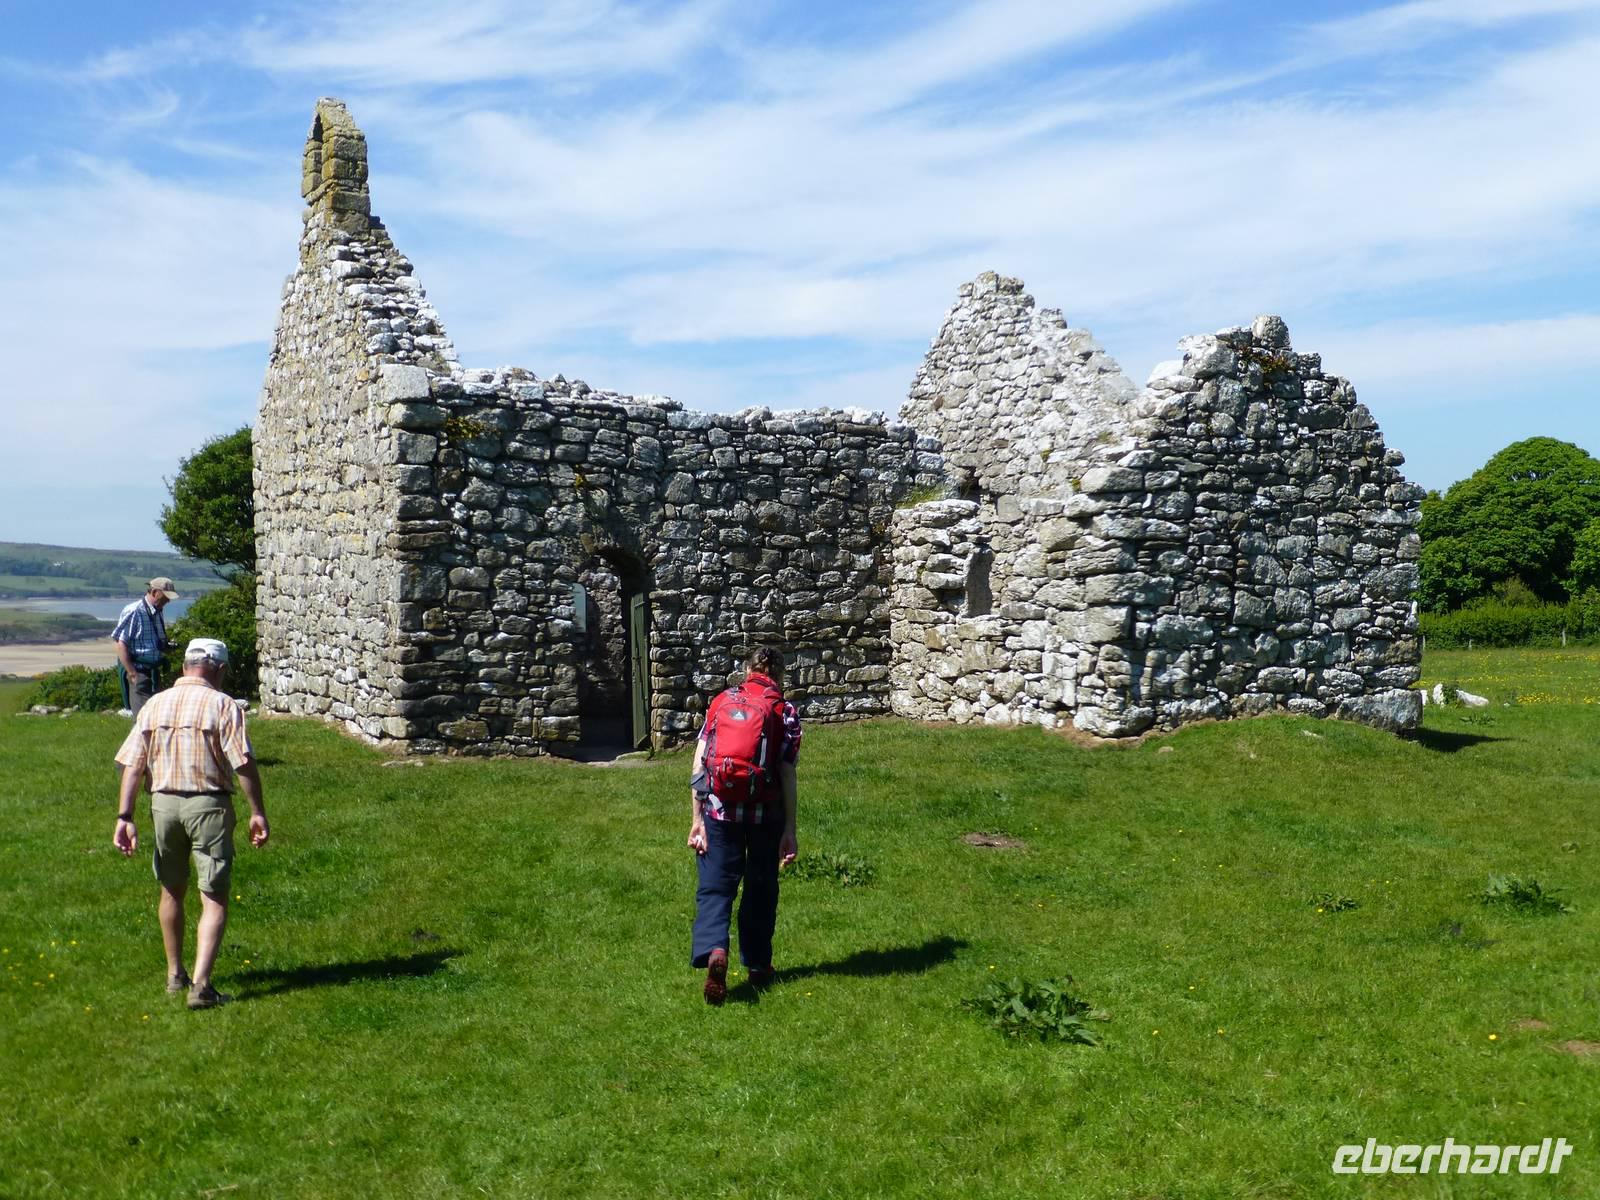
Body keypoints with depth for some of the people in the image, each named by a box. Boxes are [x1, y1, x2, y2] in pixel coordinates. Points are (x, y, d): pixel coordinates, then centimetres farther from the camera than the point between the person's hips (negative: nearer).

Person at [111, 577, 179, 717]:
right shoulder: (133, 612, -11)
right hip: (138, 672, -8)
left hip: (153, 672, 8)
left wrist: (167, 646, 5)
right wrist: (132, 674, -19)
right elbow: (121, 645, -15)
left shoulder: (158, 613, 13)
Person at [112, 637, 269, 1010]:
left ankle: (175, 975, 33)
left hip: (164, 803, 5)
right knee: (214, 899, -1)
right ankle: (200, 984, -12)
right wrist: (258, 812, -7)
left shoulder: (154, 705, 7)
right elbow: (244, 764, -12)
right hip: (209, 804, -4)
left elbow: (132, 765, 3)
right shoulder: (222, 705, -7)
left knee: (171, 892, 21)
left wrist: (124, 817, 3)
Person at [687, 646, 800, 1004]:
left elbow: (698, 766, 0)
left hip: (718, 810, 1)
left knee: (714, 887, 3)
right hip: (765, 813, -1)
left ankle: (714, 951, -22)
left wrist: (696, 820, 3)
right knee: (760, 890, 17)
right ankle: (758, 966, 28)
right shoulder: (784, 712, 0)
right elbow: (787, 775, -5)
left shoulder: (721, 702, 6)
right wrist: (790, 831, -2)